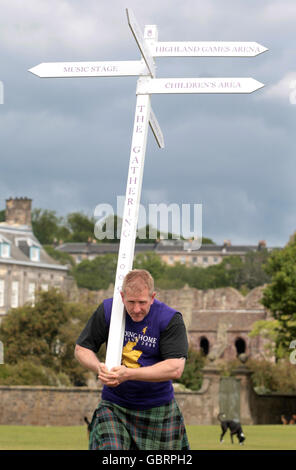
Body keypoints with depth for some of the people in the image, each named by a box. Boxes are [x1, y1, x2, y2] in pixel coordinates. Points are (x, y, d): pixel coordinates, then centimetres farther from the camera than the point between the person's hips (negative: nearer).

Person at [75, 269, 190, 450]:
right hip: (114, 406, 1)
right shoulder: (107, 310, -5)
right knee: (109, 448, -21)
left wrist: (128, 374, -28)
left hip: (158, 408, 0)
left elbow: (175, 369, -21)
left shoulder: (170, 319, -13)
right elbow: (82, 348, 4)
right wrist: (99, 367, -19)